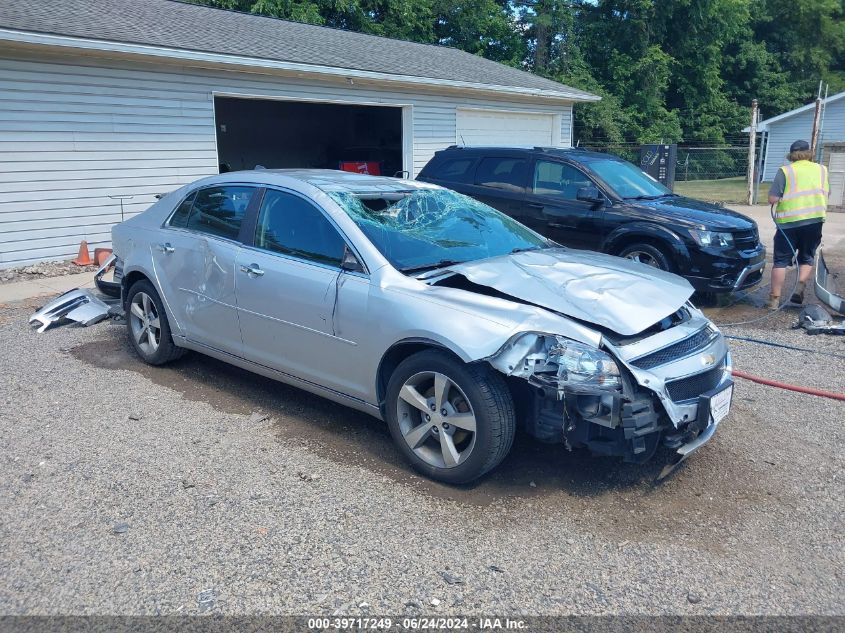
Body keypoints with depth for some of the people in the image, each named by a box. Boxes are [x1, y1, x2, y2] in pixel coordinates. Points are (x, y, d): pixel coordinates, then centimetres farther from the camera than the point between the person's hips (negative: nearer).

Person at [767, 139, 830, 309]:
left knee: (781, 261, 6)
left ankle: (775, 299, 5)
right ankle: (800, 286, -5)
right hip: (815, 219, 3)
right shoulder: (821, 169, 11)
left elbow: (772, 199, -9)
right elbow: (826, 194, 19)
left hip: (789, 221, -3)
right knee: (807, 258, 18)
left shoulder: (785, 171, -3)